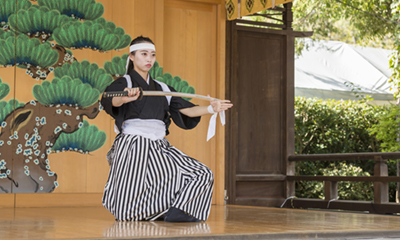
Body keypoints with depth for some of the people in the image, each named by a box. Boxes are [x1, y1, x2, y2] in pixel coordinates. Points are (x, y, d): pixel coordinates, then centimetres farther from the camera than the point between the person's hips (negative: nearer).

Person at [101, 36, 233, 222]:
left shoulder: (162, 88, 20)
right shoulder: (124, 83, 2)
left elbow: (186, 110, 12)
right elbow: (110, 100, -21)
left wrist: (211, 108, -5)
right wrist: (126, 98, -44)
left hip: (159, 147, 6)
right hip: (133, 147, -6)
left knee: (202, 175, -10)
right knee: (129, 215, -11)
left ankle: (172, 212, -7)